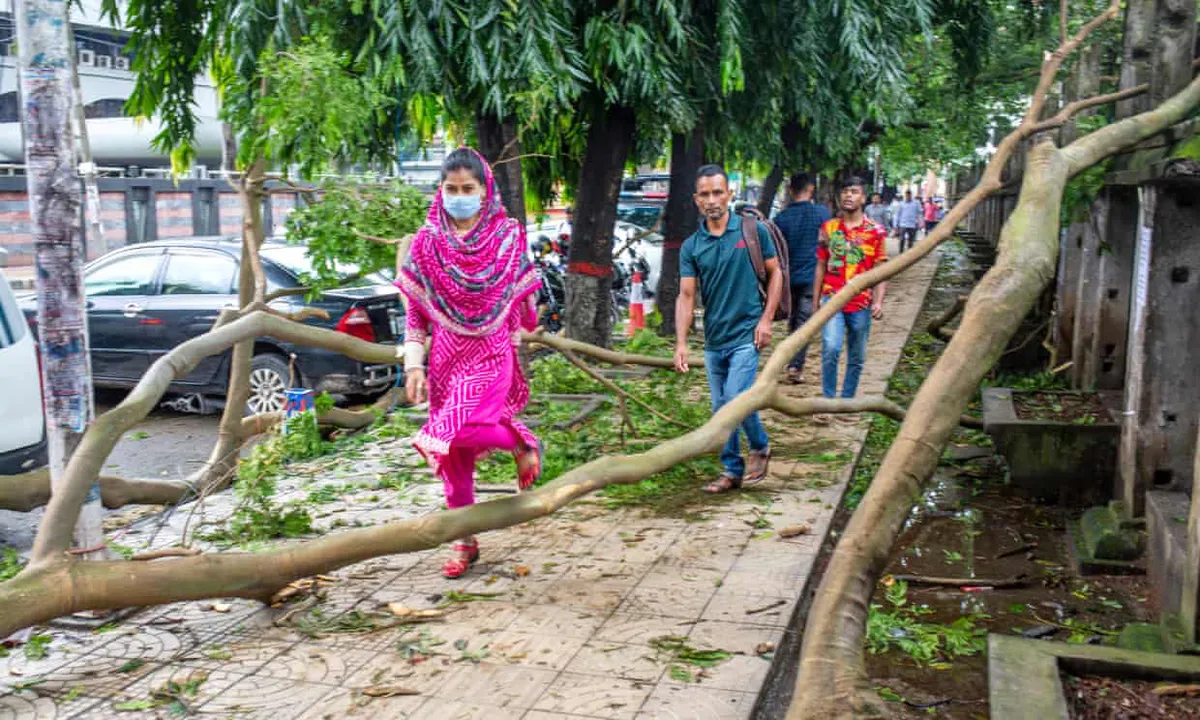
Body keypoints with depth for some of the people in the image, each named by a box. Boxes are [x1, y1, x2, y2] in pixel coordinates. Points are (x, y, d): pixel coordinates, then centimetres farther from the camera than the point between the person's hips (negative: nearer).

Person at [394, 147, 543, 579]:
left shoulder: (508, 236, -2)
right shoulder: (427, 242, 0)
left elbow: (522, 297, 7)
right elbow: (414, 311, 2)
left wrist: (522, 335, 10)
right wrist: (413, 364, -5)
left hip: (492, 353, -2)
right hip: (446, 357, 3)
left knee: (465, 430, -23)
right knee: (452, 454, 6)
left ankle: (522, 443, 10)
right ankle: (465, 542, 20)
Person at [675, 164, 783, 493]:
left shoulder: (753, 230, -4)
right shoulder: (691, 246, 2)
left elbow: (775, 273, 3)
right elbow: (686, 295, -3)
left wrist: (766, 319, -7)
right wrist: (681, 343, -14)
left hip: (746, 334, -4)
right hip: (714, 340, 4)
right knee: (721, 410, 10)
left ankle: (761, 447, 15)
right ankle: (732, 470, 24)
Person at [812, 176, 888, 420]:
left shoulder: (876, 231, 1)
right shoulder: (828, 228, 6)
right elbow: (821, 266, 11)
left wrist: (878, 301, -11)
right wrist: (816, 300, 10)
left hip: (861, 302, 0)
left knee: (856, 358, 8)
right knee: (831, 349, -18)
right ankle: (828, 400, -6)